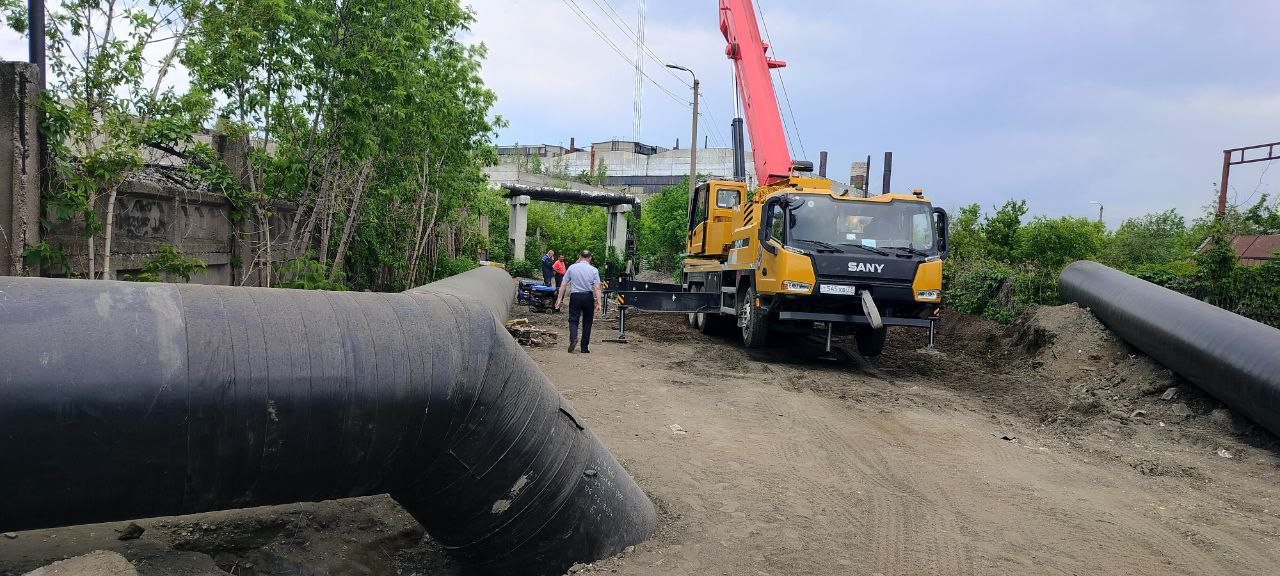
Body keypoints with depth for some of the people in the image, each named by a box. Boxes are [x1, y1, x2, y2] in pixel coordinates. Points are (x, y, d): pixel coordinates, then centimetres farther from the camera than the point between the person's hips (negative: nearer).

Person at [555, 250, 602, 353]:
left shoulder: (572, 268, 2)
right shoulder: (594, 270, 0)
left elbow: (563, 285, 1)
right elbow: (597, 288, -6)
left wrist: (559, 298, 6)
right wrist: (598, 303, -5)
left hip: (575, 296, 0)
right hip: (588, 297, 0)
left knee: (573, 320, 4)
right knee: (587, 322, 10)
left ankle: (573, 338, -24)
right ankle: (585, 348, 13)